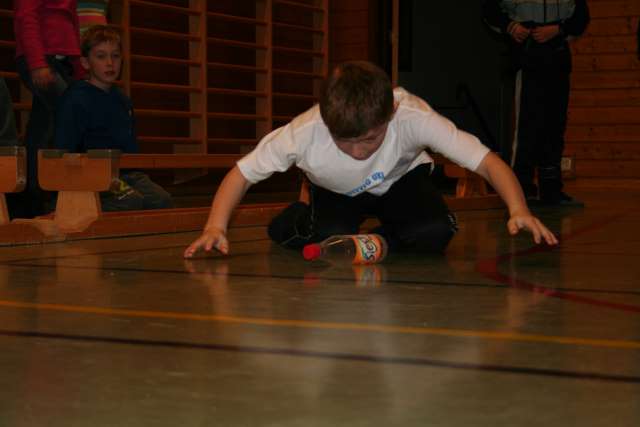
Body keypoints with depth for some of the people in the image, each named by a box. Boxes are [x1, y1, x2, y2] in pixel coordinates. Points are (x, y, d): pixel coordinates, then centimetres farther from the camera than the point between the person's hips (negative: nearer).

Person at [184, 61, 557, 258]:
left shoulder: (414, 117, -40)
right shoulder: (305, 132, -37)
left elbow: (486, 160, -38)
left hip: (400, 179, -1)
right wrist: (216, 227, -38)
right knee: (330, 236, -30)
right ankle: (302, 214, 5)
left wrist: (519, 210, -54)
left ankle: (378, 236, 0)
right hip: (336, 190, 1)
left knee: (434, 233, -30)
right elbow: (243, 173, -25)